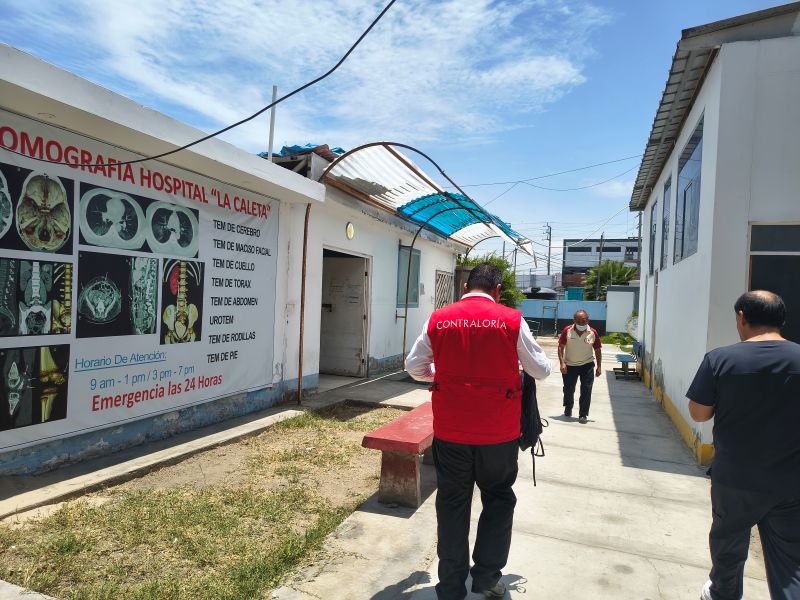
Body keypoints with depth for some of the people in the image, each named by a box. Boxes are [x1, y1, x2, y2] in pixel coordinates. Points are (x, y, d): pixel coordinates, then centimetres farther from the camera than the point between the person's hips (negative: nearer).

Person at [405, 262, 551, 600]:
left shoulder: (439, 320, -3)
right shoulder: (511, 320, -7)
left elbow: (414, 367, 5)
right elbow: (541, 370, 2)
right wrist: (522, 364, 23)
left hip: (449, 431, 2)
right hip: (499, 432, -1)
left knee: (452, 504, 15)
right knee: (498, 501, 20)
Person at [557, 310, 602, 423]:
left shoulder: (593, 333, -9)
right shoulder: (567, 331, -12)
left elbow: (597, 350, 1)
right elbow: (561, 347, -6)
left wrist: (599, 366, -2)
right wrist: (562, 363, -14)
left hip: (587, 365, 0)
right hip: (569, 365, 0)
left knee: (586, 390, -2)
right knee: (568, 389, 12)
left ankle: (583, 414, 10)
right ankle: (568, 409, 37)